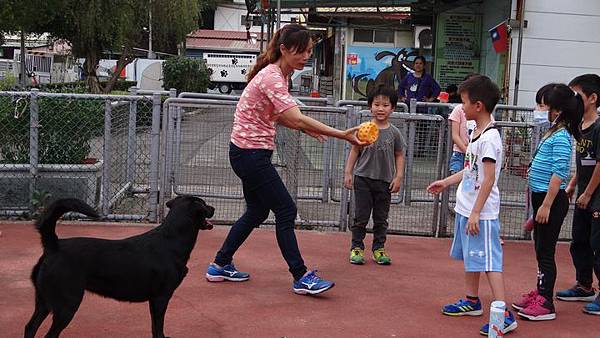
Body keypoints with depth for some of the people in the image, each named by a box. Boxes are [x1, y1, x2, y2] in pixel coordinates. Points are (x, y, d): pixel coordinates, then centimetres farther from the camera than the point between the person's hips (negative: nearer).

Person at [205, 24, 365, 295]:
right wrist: (342, 135, -35)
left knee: (257, 211, 17)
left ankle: (220, 265, 27)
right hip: (250, 154, -10)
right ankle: (301, 278, 3)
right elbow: (297, 120, -33)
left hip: (250, 154, 10)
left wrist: (305, 128, 2)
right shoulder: (272, 77, -23)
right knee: (286, 211, -5)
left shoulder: (278, 74, 9)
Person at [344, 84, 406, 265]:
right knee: (361, 216, 3)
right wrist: (348, 172, -1)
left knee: (381, 218, 10)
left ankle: (379, 248, 21)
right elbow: (355, 150, 2)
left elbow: (399, 155, 7)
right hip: (363, 178, -1)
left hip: (385, 181, 2)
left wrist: (398, 177, 0)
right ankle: (356, 247, 13)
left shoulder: (394, 132, 0)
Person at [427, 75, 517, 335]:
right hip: (466, 209, 10)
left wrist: (476, 213, -23)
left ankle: (504, 314, -9)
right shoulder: (476, 133, 11)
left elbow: (489, 178, -22)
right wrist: (446, 182, 29)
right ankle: (472, 301, 35)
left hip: (481, 213, -10)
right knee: (469, 256, 20)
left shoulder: (489, 138, -19)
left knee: (487, 260, -10)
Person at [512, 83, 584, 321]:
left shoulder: (561, 137, -16)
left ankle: (546, 304, 1)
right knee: (540, 249, 17)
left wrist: (546, 205, -23)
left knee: (546, 252, -5)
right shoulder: (552, 132, 12)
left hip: (551, 199, -9)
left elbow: (559, 173, -22)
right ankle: (540, 293, 28)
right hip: (541, 196, 9)